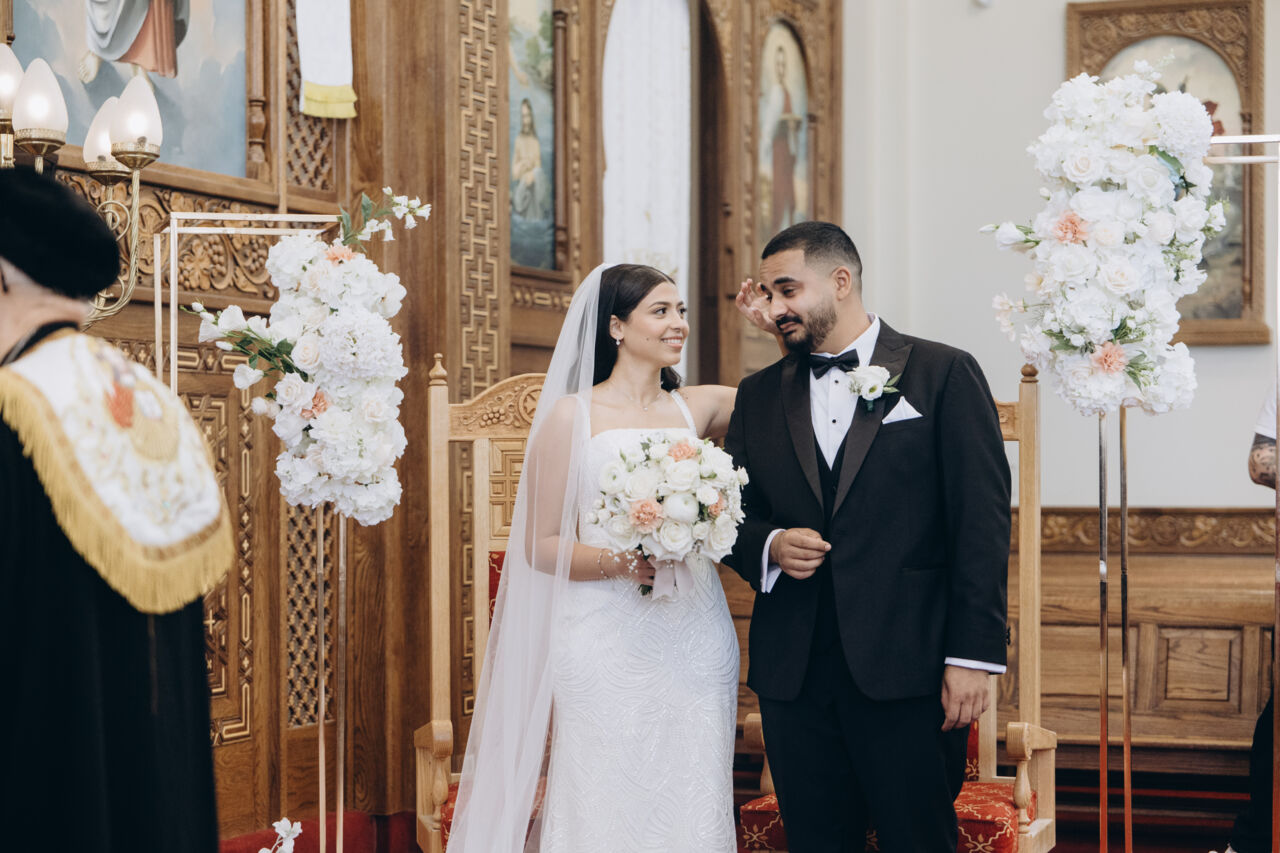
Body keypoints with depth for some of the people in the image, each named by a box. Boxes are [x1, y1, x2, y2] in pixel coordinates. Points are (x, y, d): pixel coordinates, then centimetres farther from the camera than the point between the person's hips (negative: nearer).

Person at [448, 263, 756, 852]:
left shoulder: (697, 408, 11)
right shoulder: (572, 417, 1)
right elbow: (541, 546, -1)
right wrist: (618, 561, -17)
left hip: (696, 644, 4)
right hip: (606, 646, -4)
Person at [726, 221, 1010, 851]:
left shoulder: (944, 374, 1)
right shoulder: (759, 395, 14)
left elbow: (983, 522, -4)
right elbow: (733, 516, 18)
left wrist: (973, 655, -10)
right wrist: (769, 547, -6)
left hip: (908, 673, -4)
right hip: (794, 675, 4)